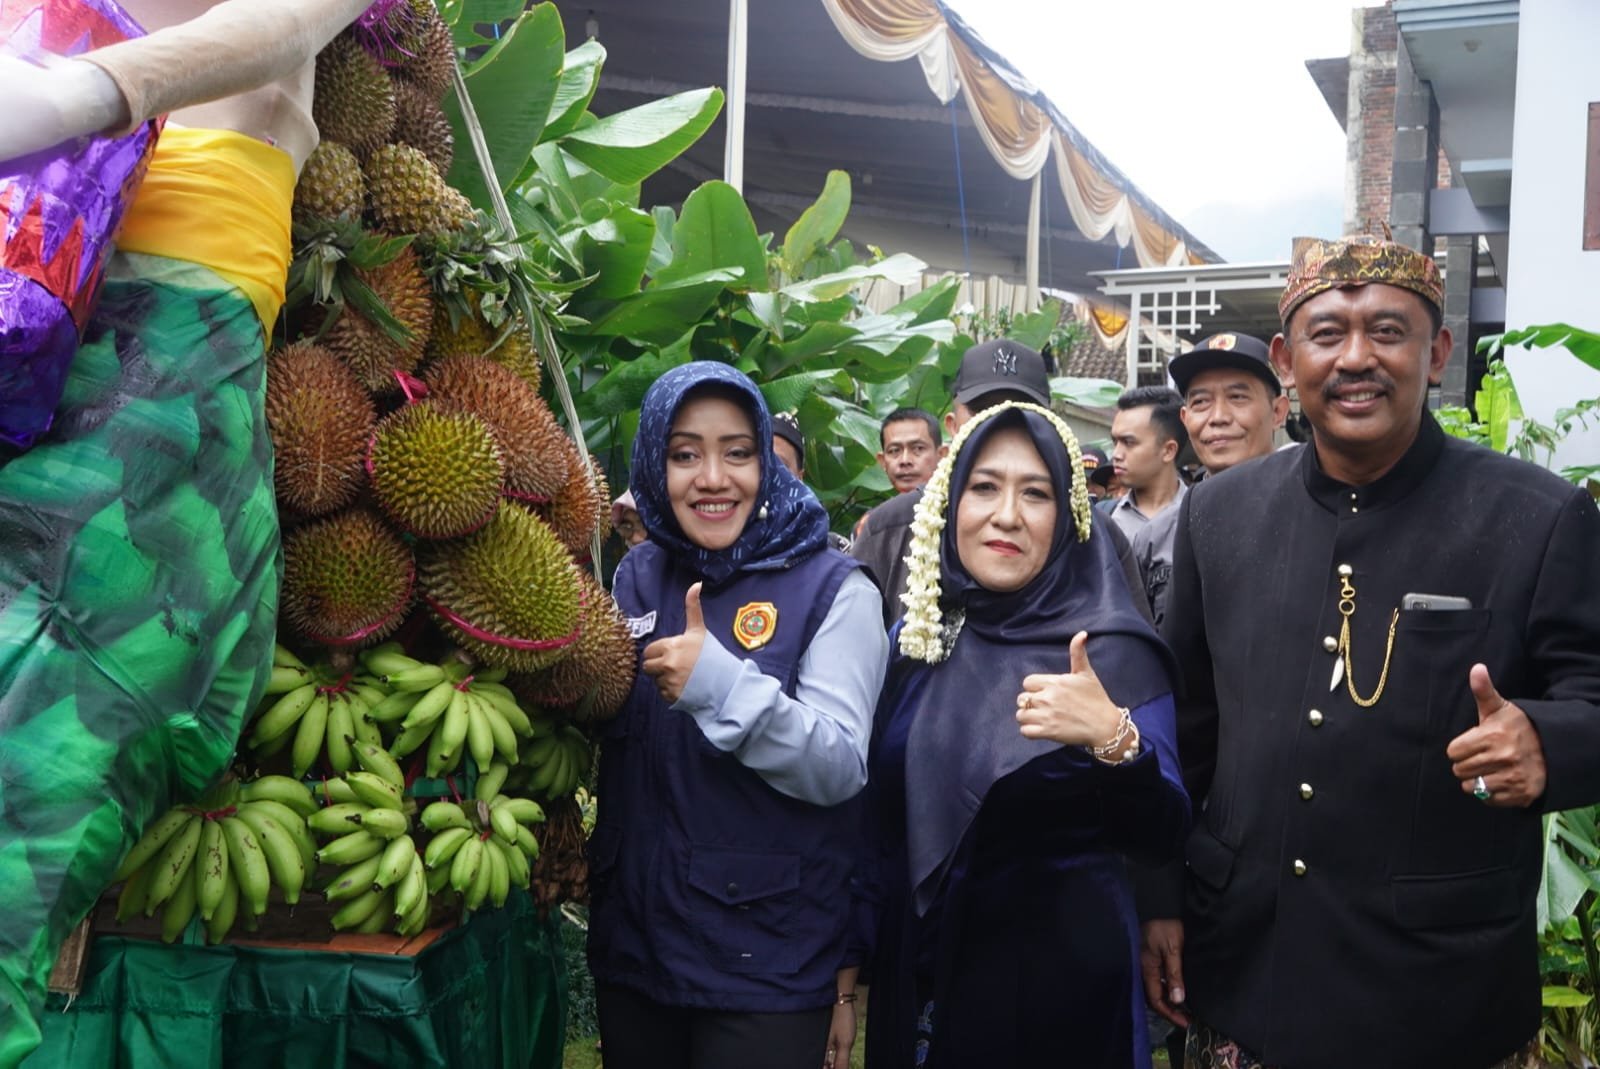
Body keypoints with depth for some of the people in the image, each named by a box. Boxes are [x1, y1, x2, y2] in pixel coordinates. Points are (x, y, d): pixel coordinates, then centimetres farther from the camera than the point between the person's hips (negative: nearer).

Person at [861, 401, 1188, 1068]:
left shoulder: (1113, 651, -10)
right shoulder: (915, 639, 1)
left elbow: (1164, 835, -16)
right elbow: (878, 823, 8)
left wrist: (1116, 741, -35)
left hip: (1059, 977, -3)